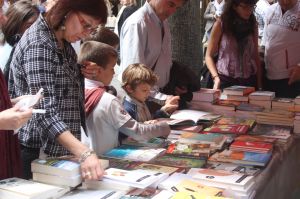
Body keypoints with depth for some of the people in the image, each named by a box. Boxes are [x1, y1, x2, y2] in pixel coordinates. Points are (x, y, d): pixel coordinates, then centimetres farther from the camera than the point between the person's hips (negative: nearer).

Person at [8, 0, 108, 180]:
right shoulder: (38, 45, -20)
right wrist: (84, 153, -40)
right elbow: (44, 112, -30)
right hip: (39, 154, -9)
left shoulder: (62, 42, 8)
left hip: (60, 151, 9)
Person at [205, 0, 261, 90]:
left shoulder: (252, 24, 5)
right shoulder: (220, 24, -5)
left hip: (249, 81, 3)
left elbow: (255, 56, 9)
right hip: (225, 80, -3)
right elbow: (209, 56, -2)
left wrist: (259, 84, 5)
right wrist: (216, 77, -16)